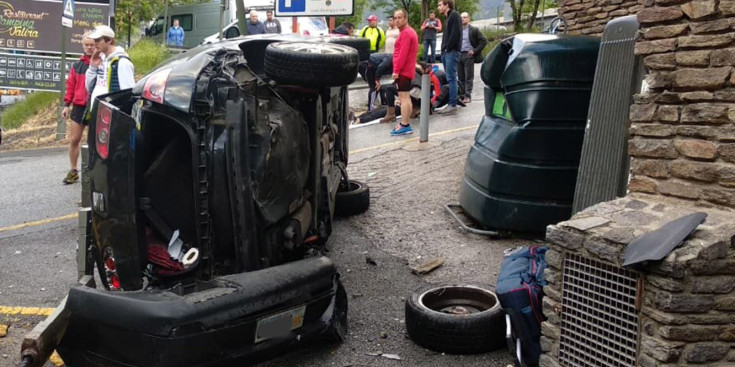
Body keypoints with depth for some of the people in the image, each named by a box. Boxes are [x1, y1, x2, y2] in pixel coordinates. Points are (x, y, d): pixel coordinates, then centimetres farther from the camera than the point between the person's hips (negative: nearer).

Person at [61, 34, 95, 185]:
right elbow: (71, 85, 9)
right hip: (79, 107, 4)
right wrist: (67, 104, 5)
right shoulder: (77, 65, 7)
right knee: (74, 140, 6)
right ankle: (73, 171, 18)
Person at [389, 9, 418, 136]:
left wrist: (396, 70, -20)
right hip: (407, 70, 11)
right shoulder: (410, 31, 19)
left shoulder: (405, 33, -15)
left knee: (403, 98, -10)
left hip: (403, 71, -11)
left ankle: (404, 126, -10)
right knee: (406, 98, 13)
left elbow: (403, 54, -22)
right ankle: (406, 124, 18)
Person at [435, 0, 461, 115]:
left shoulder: (454, 15, -7)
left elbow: (456, 33, -17)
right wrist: (444, 49, 11)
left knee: (451, 78, -11)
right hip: (446, 52, 9)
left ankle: (453, 105, -11)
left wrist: (448, 48, -15)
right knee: (450, 78, 8)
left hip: (452, 52, -9)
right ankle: (451, 103, 10)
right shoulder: (448, 17, 23)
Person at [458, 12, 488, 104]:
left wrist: (475, 51, -8)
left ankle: (468, 96, -3)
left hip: (468, 55, -4)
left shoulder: (473, 30, 0)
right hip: (458, 55, 4)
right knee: (460, 77, 6)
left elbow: (484, 41, -2)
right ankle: (462, 95, 13)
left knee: (468, 77, -4)